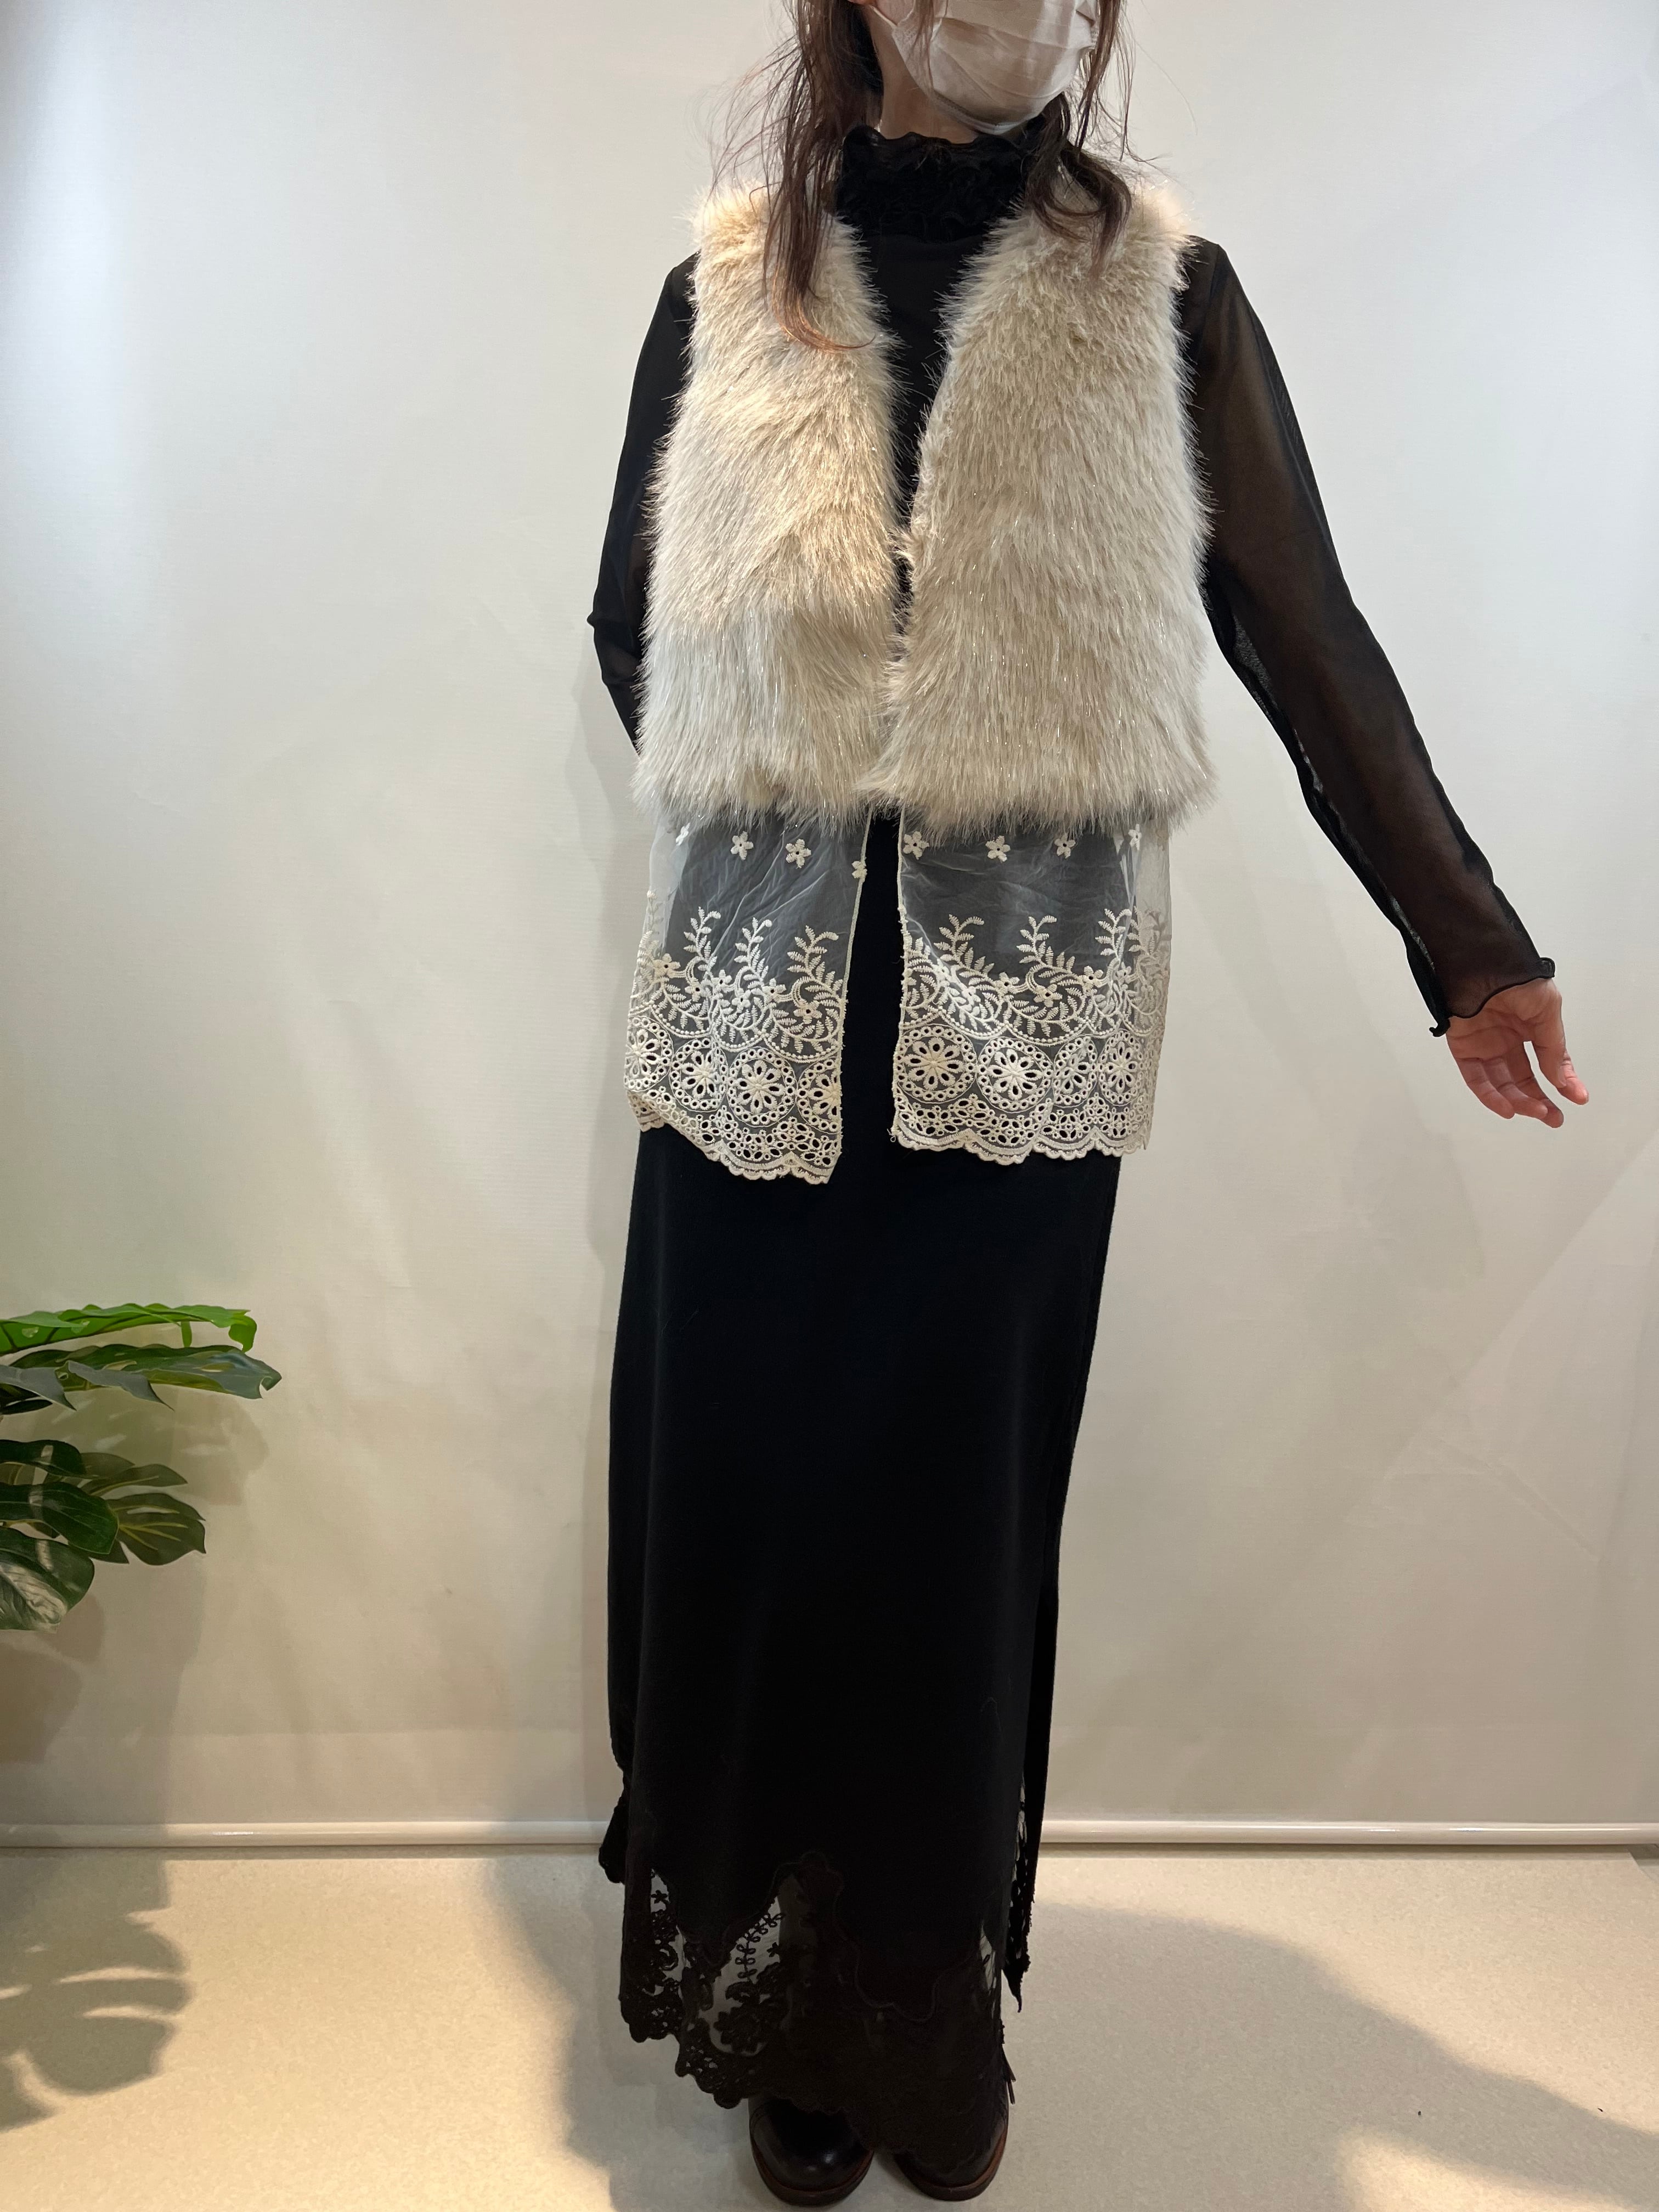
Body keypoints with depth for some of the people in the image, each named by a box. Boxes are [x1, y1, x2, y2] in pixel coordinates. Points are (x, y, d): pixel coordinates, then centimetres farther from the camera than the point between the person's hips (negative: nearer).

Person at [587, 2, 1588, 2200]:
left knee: (959, 1509, 4)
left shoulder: (1165, 296, 6)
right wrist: (782, 825, 11)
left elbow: (1308, 638, 4)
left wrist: (1471, 946, 2)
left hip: (1029, 1020, -1)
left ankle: (926, 2015, 28)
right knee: (747, 1492, 5)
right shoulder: (728, 288, 9)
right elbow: (635, 619, 17)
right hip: (765, 1005, 2)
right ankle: (784, 2009, 29)